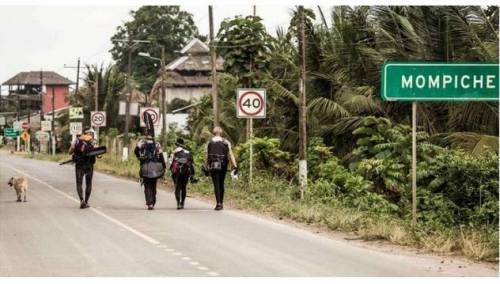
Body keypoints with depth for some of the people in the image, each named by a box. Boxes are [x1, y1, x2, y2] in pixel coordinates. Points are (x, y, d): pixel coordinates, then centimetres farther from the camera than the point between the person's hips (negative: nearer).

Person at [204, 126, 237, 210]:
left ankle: (218, 203, -16)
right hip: (223, 166, 2)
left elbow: (207, 156, 0)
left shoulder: (210, 143, 2)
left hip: (213, 166, -2)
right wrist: (234, 166, -7)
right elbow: (230, 154, -4)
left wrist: (205, 167, 6)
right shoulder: (226, 142, 3)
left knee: (216, 185, -3)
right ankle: (221, 203, 18)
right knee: (221, 184, 15)